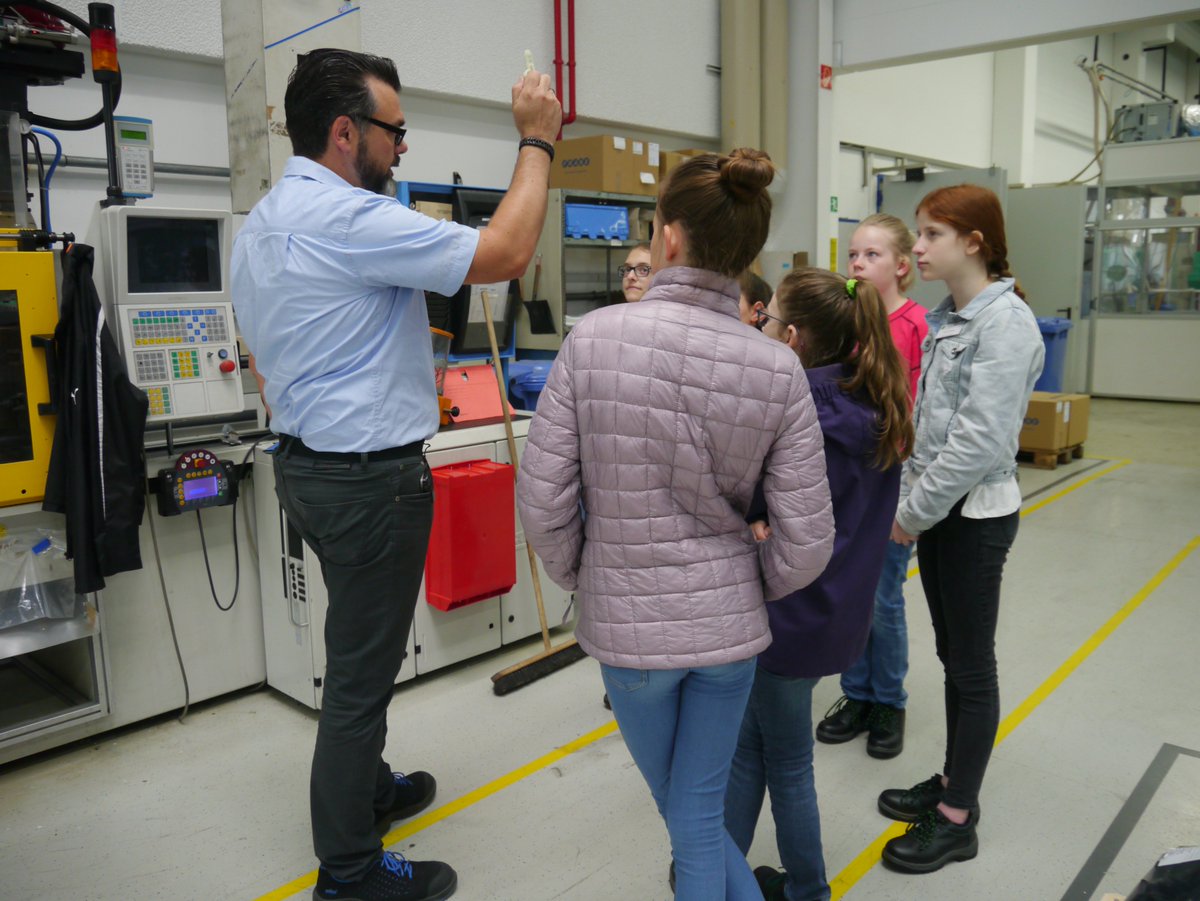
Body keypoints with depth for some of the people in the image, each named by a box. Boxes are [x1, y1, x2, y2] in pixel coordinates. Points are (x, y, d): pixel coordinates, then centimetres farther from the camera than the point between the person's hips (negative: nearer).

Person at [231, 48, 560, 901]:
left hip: (309, 464, 10)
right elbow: (505, 254, -24)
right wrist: (537, 140, -12)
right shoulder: (346, 218, -22)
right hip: (371, 476, -10)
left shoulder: (262, 223, 12)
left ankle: (365, 789, 44)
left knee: (361, 655, 24)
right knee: (363, 670, 3)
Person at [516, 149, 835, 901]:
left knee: (686, 813, 24)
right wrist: (746, 589, 11)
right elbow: (806, 542, -10)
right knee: (701, 816, 21)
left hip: (628, 624, -1)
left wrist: (581, 578, 6)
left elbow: (543, 499, -14)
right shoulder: (778, 369, -11)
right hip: (729, 625, 1)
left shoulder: (595, 338, -16)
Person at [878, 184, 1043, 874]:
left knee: (973, 667, 4)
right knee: (952, 654, 18)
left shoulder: (1006, 321, -18)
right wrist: (911, 500, 7)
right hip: (937, 510, 8)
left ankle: (958, 820, 19)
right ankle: (955, 782, 34)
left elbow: (982, 439, -23)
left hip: (977, 514, -8)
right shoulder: (946, 316, 9)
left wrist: (916, 511, -16)